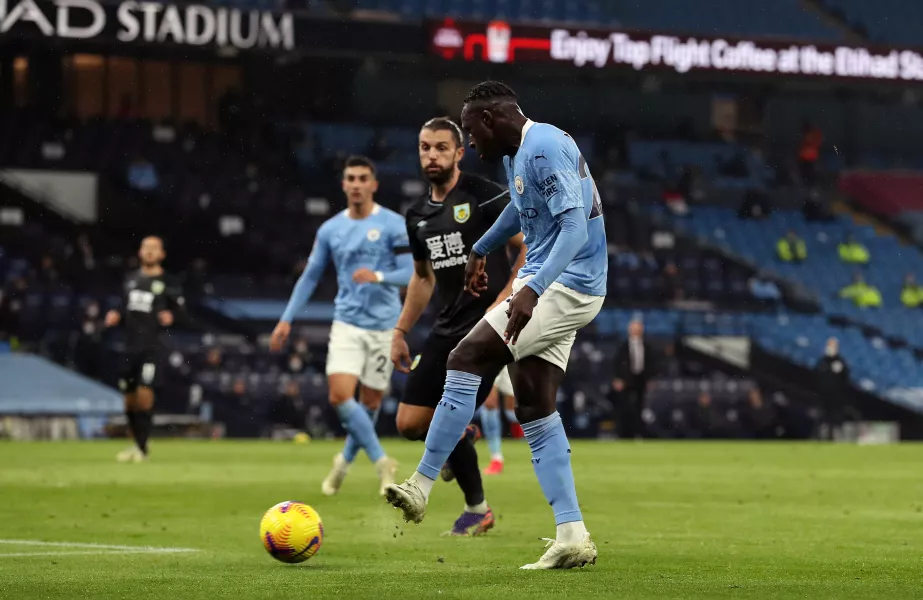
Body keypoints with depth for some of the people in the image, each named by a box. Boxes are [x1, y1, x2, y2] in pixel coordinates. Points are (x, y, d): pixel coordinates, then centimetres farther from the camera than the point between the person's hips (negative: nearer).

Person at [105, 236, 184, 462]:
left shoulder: (168, 283, 0)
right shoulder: (131, 279, 17)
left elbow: (181, 311, -2)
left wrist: (171, 317, -23)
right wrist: (116, 316, 5)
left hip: (152, 347, -6)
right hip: (130, 346, 6)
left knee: (144, 393, -15)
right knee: (129, 396, 8)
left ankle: (142, 448, -10)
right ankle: (138, 443, 23)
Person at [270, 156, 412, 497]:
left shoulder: (393, 225, -4)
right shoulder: (330, 230, 6)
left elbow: (410, 274, -8)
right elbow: (310, 277, 14)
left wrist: (378, 276, -27)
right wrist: (286, 320, 9)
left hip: (384, 326, -2)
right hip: (347, 324, 2)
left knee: (370, 402, 4)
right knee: (340, 395, -17)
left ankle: (346, 460, 27)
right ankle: (381, 462, -6)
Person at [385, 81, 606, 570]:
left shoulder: (545, 149, -17)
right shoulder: (516, 153, 15)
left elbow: (576, 227, -26)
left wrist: (532, 289, -36)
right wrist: (480, 249, 47)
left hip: (564, 286, -10)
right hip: (550, 286, 10)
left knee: (466, 362, -11)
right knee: (535, 410, 5)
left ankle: (420, 488, -5)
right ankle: (572, 538, 2)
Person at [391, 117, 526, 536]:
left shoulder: (486, 197, -8)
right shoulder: (418, 215, 13)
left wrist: (504, 300, -19)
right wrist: (401, 332, 22)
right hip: (447, 329, 7)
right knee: (409, 423, -1)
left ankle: (477, 510, 8)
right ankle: (459, 441, 31)